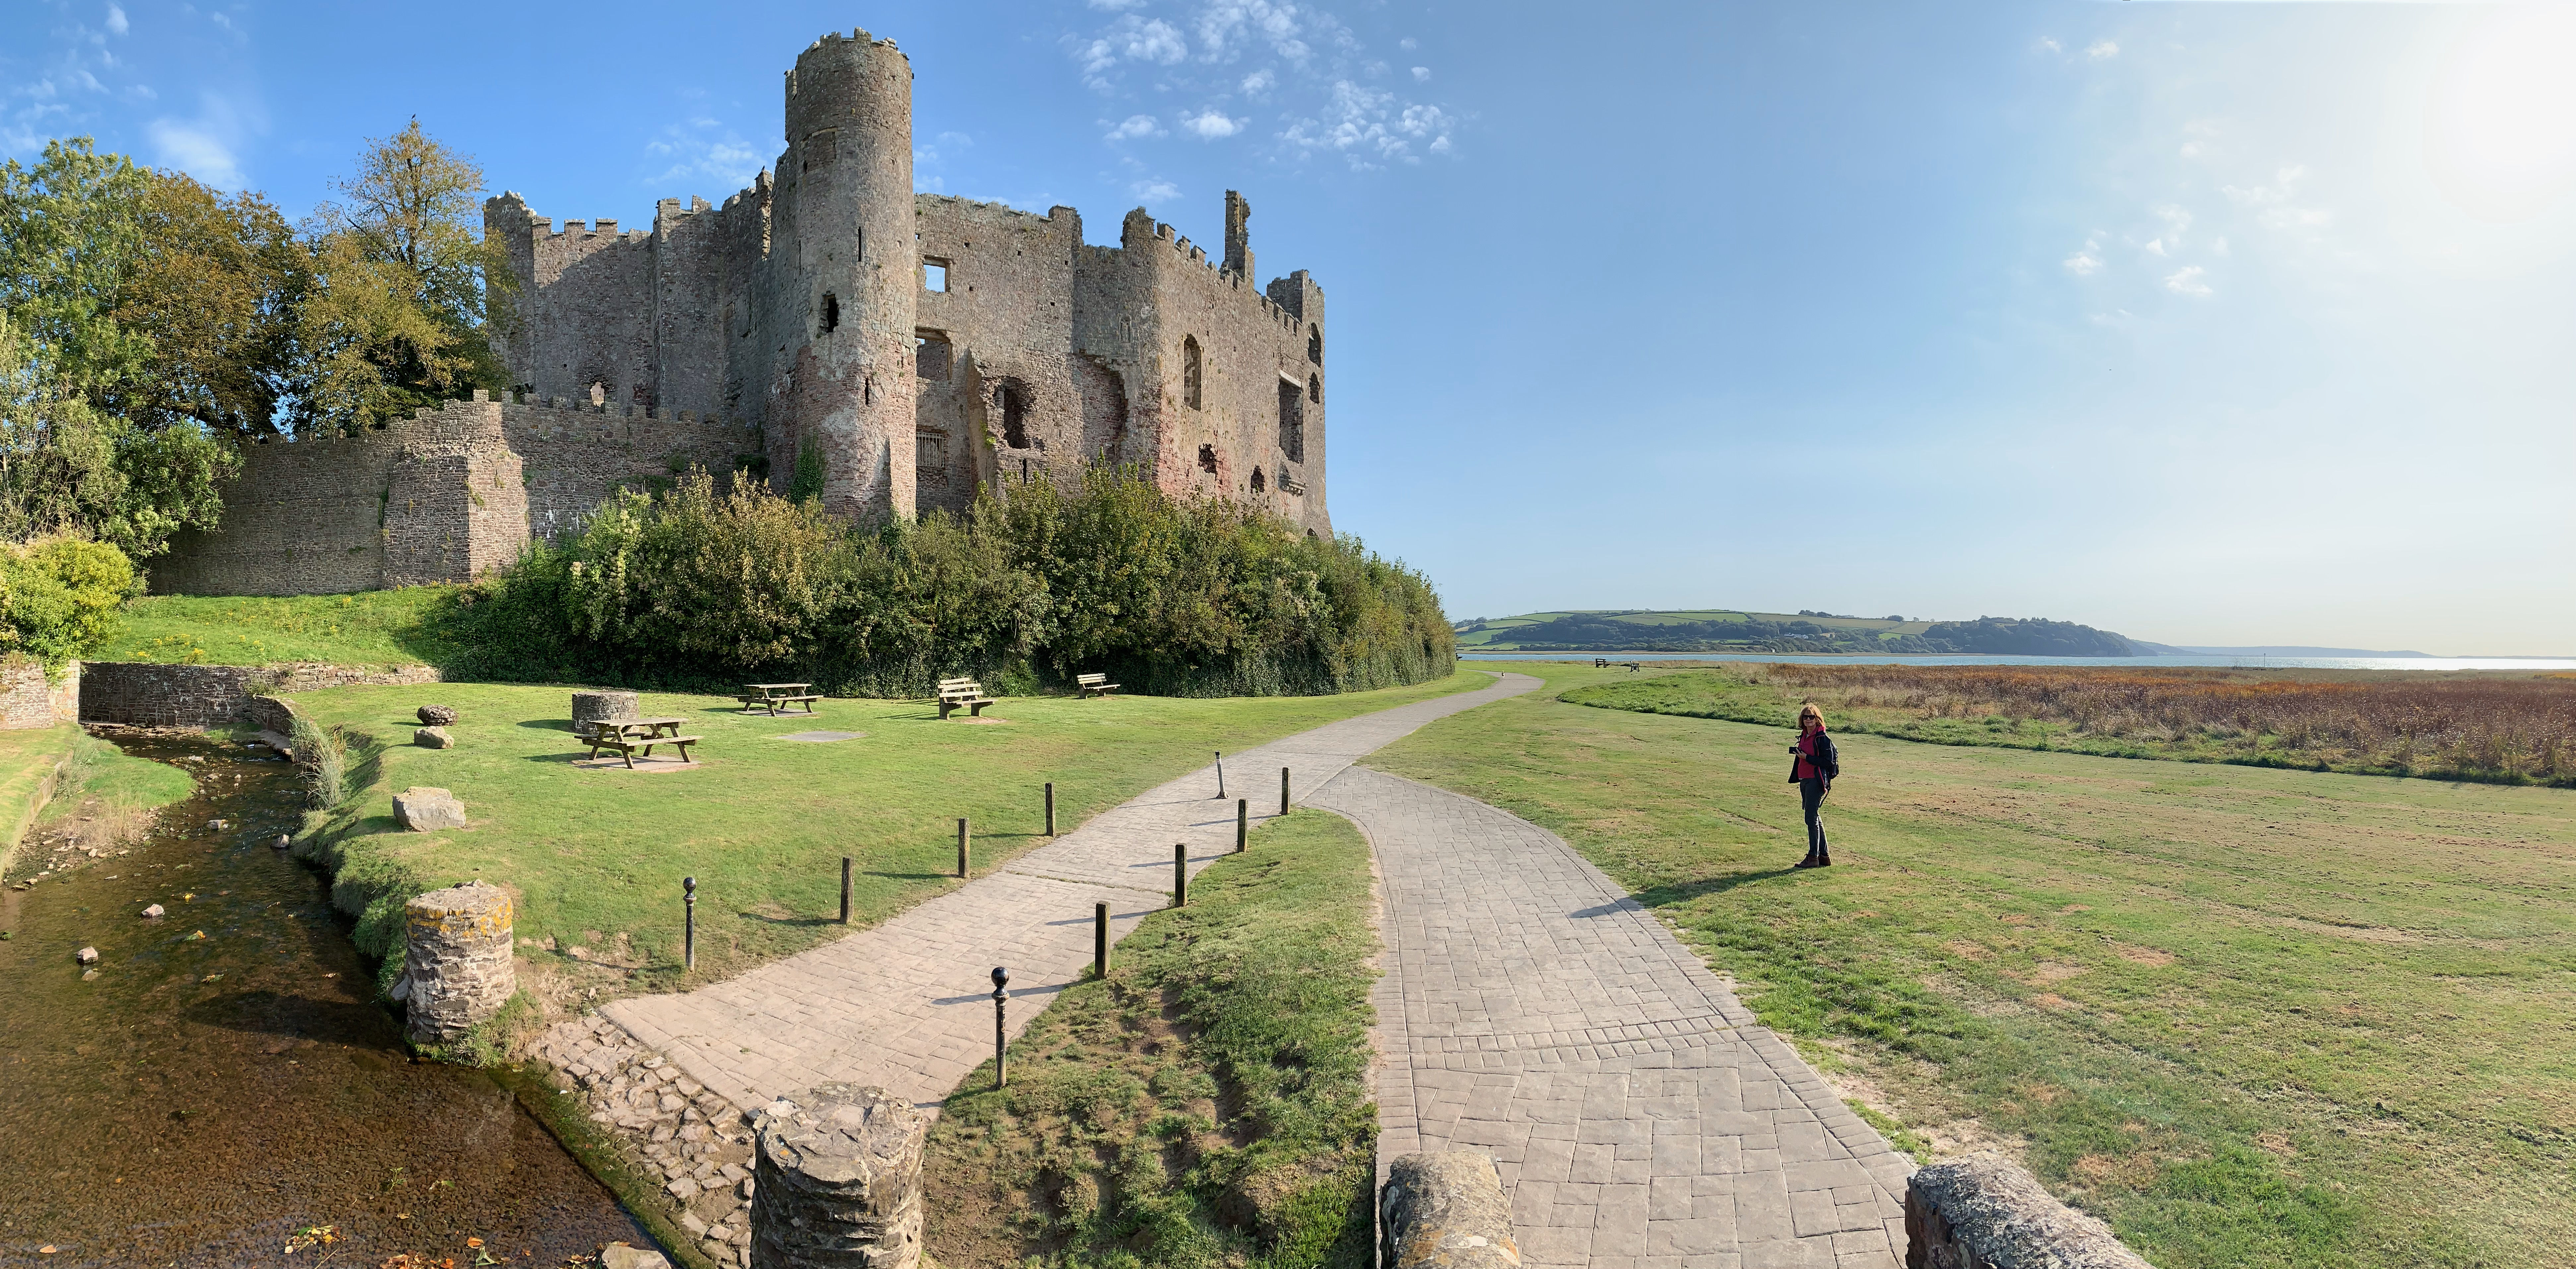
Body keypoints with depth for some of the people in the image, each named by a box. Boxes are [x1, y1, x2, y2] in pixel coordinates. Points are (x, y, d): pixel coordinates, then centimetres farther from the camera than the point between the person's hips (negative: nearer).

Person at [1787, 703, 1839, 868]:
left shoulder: (1822, 738, -11)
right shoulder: (1804, 736, 14)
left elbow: (1828, 762, -16)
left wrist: (1807, 757, -17)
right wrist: (1798, 753, 6)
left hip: (1816, 781, -9)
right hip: (1804, 780, 9)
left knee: (1811, 818, -7)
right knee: (1815, 818, 13)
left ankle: (1814, 857, -1)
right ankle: (1824, 856, 22)